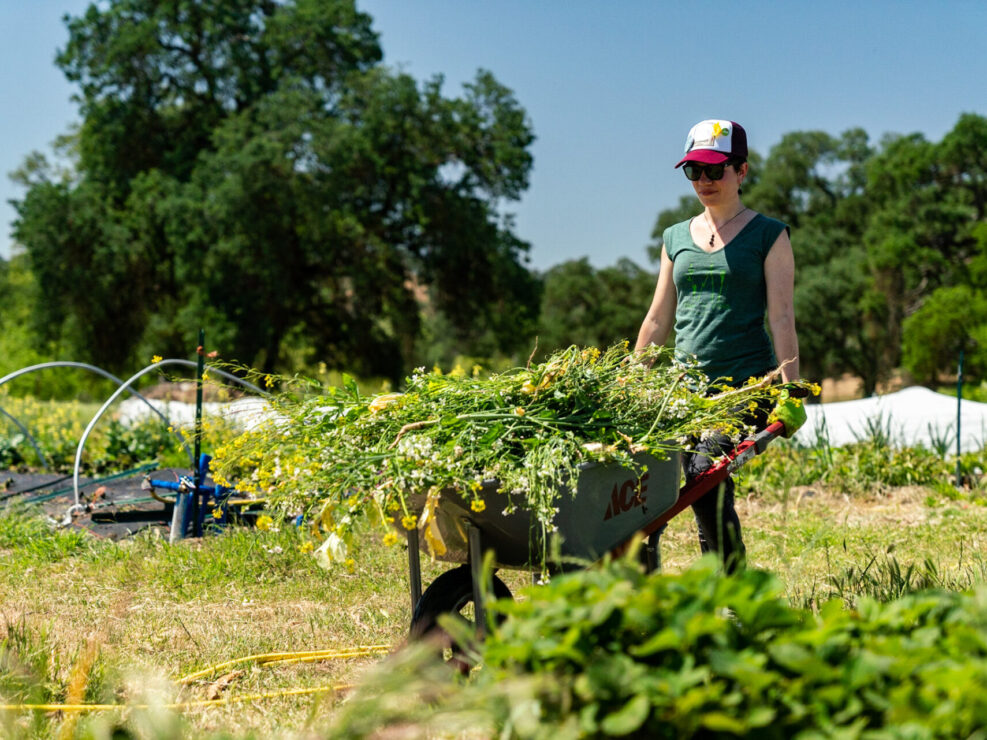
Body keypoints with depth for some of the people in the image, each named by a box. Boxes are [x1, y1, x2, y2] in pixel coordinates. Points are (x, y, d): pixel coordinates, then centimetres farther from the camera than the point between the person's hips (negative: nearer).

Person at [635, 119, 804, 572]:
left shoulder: (768, 236, 4)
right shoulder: (676, 238, 17)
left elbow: (781, 317, -3)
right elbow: (658, 321, 20)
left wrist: (789, 391, -14)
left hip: (746, 381, -5)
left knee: (704, 476, -25)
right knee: (711, 503, -1)